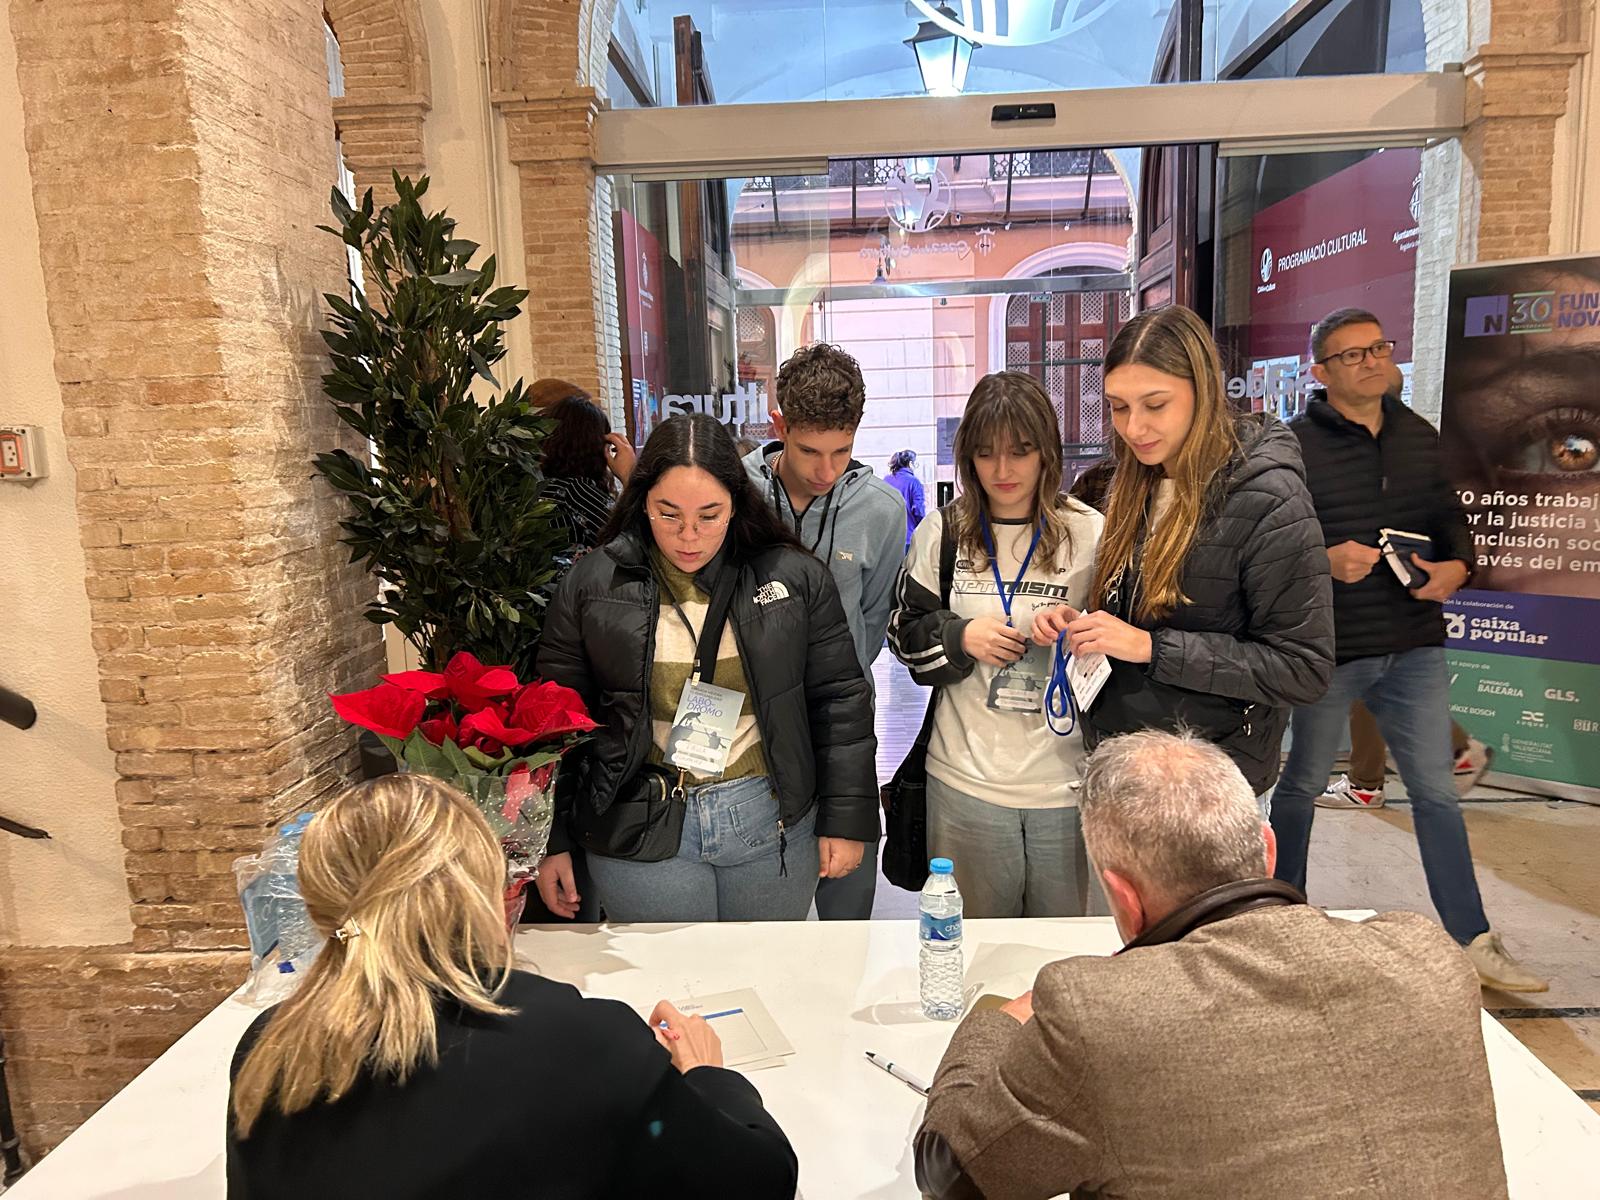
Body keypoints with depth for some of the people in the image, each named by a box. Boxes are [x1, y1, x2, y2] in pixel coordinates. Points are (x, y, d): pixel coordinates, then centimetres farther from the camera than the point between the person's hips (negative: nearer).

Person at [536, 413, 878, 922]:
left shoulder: (795, 578, -5)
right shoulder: (592, 585, -5)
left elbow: (839, 702, 0)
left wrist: (846, 820, -1)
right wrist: (553, 841, 1)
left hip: (772, 824, 1)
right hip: (640, 832, 0)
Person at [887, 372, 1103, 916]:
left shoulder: (1089, 533, -1)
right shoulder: (942, 531, 2)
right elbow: (905, 633, 7)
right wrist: (960, 637, -11)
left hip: (1064, 780, 0)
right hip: (966, 776, 1)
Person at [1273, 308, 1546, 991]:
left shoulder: (1419, 436, 9)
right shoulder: (1295, 445, -9)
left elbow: (1450, 516, 17)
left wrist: (1458, 564, -2)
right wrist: (1325, 559, -27)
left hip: (1415, 646, 5)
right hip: (1329, 648, -5)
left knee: (1436, 792, 10)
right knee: (1303, 784, 11)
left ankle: (1473, 942, 21)